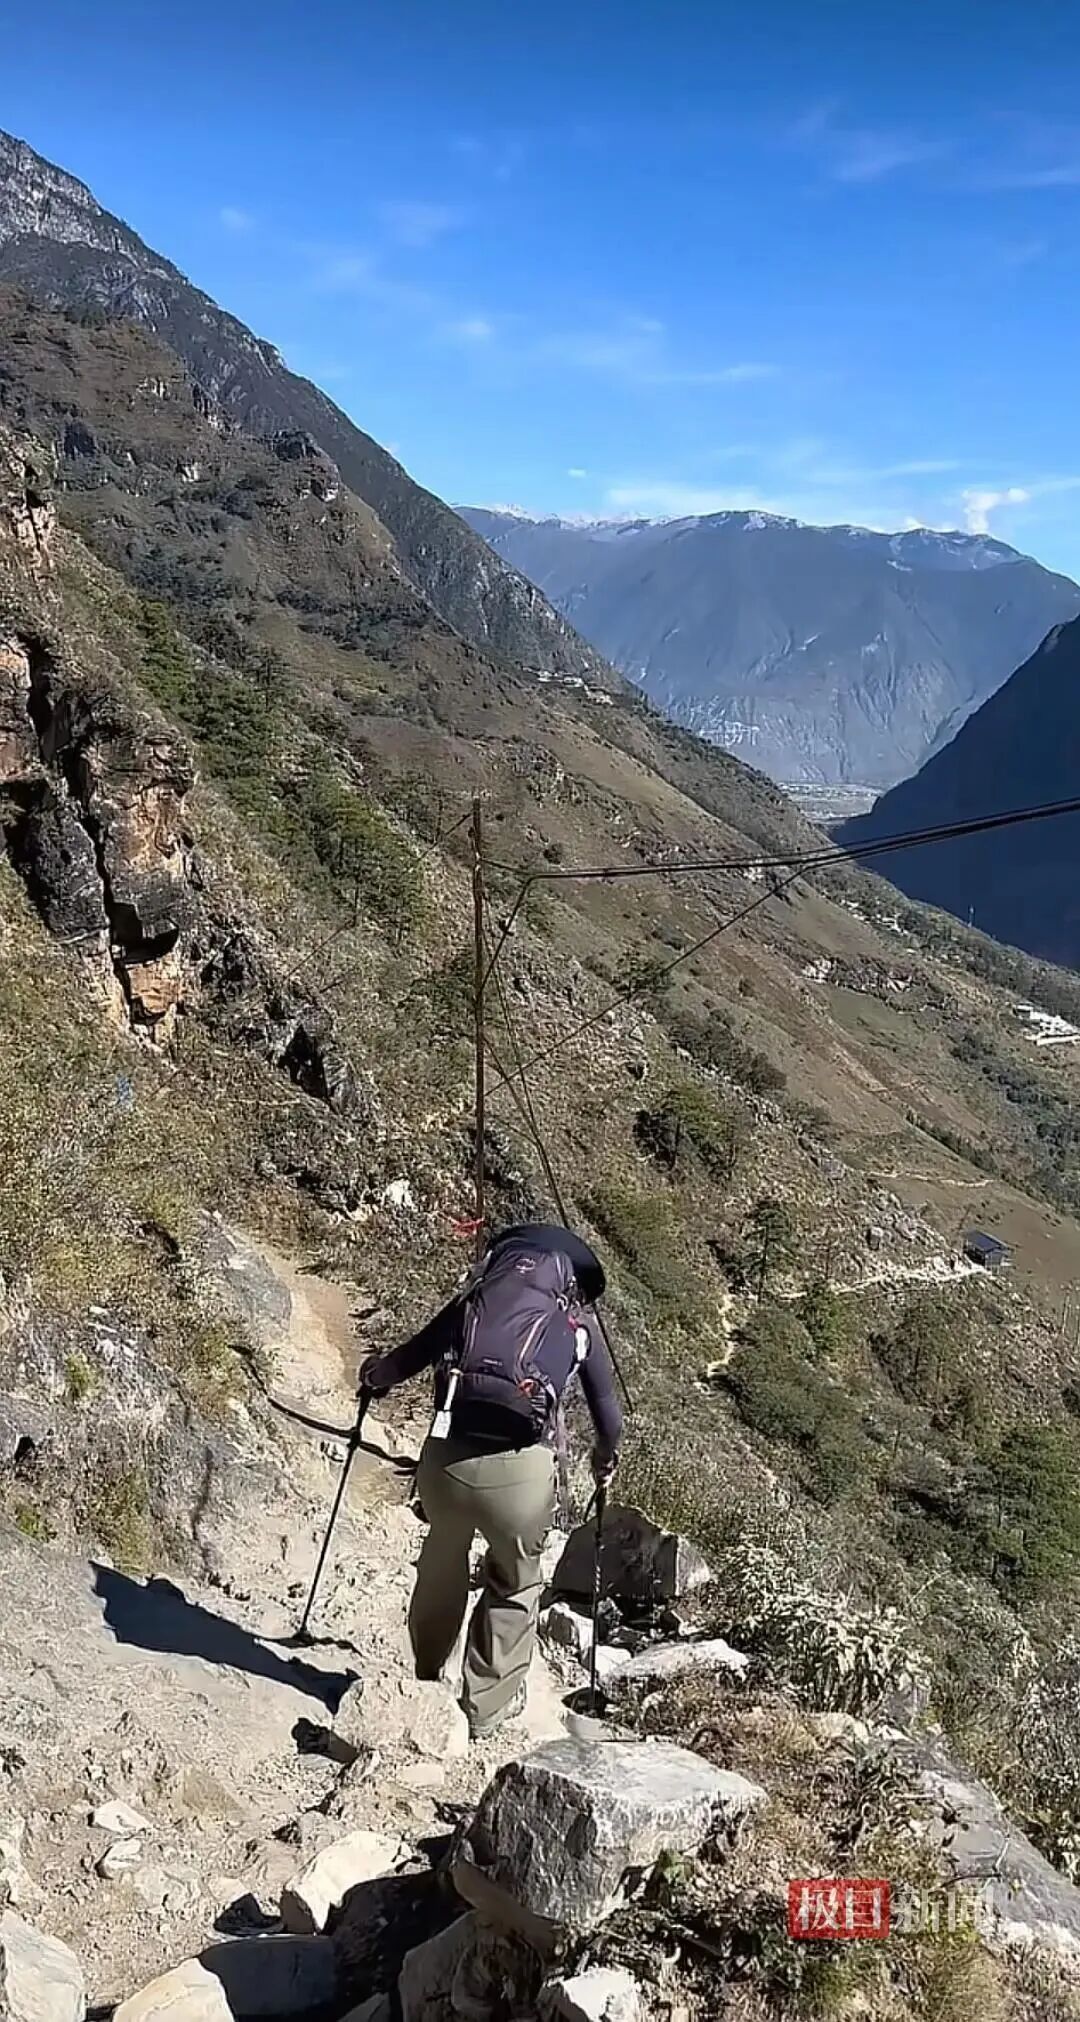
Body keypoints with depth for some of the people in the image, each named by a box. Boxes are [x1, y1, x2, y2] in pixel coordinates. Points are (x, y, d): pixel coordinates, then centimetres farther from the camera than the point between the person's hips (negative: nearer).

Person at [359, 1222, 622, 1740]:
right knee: (515, 1585, 27)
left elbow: (411, 1356, 23)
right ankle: (487, 1707, 36)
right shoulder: (580, 1322, 16)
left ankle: (425, 1677, 49)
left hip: (444, 1458, 2)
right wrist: (606, 1458, 45)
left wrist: (375, 1375, 44)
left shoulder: (476, 1296, 17)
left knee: (443, 1561, 31)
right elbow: (607, 1411, 25)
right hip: (520, 1469, -2)